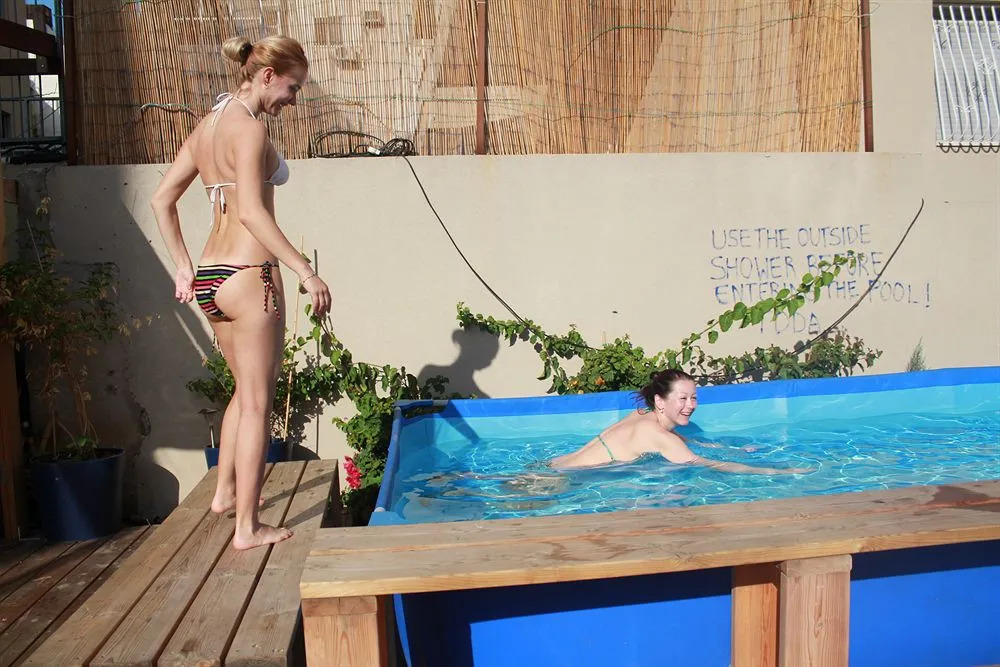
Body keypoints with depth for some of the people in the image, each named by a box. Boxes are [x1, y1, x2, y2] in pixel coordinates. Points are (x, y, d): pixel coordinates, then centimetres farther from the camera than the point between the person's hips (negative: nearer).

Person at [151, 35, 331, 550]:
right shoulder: (249, 127, -12)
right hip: (248, 275, -9)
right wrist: (306, 271, -21)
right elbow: (251, 212, -23)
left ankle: (226, 491, 38)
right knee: (257, 403, 2)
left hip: (210, 276, 9)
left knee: (246, 390, 24)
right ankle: (248, 527, 11)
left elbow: (162, 199, 16)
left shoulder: (209, 125, 14)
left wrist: (184, 268, 17)